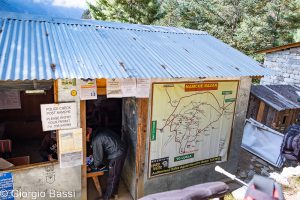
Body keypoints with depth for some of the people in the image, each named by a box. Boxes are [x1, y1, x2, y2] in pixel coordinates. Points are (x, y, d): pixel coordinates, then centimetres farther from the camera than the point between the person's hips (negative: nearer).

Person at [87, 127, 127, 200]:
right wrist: (93, 155, 26)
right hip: (122, 150, 9)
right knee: (117, 175, 24)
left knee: (112, 178, 9)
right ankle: (114, 193, 41)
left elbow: (98, 156, -8)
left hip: (117, 155, -9)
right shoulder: (98, 131, 8)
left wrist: (96, 165, 12)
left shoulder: (96, 139, -18)